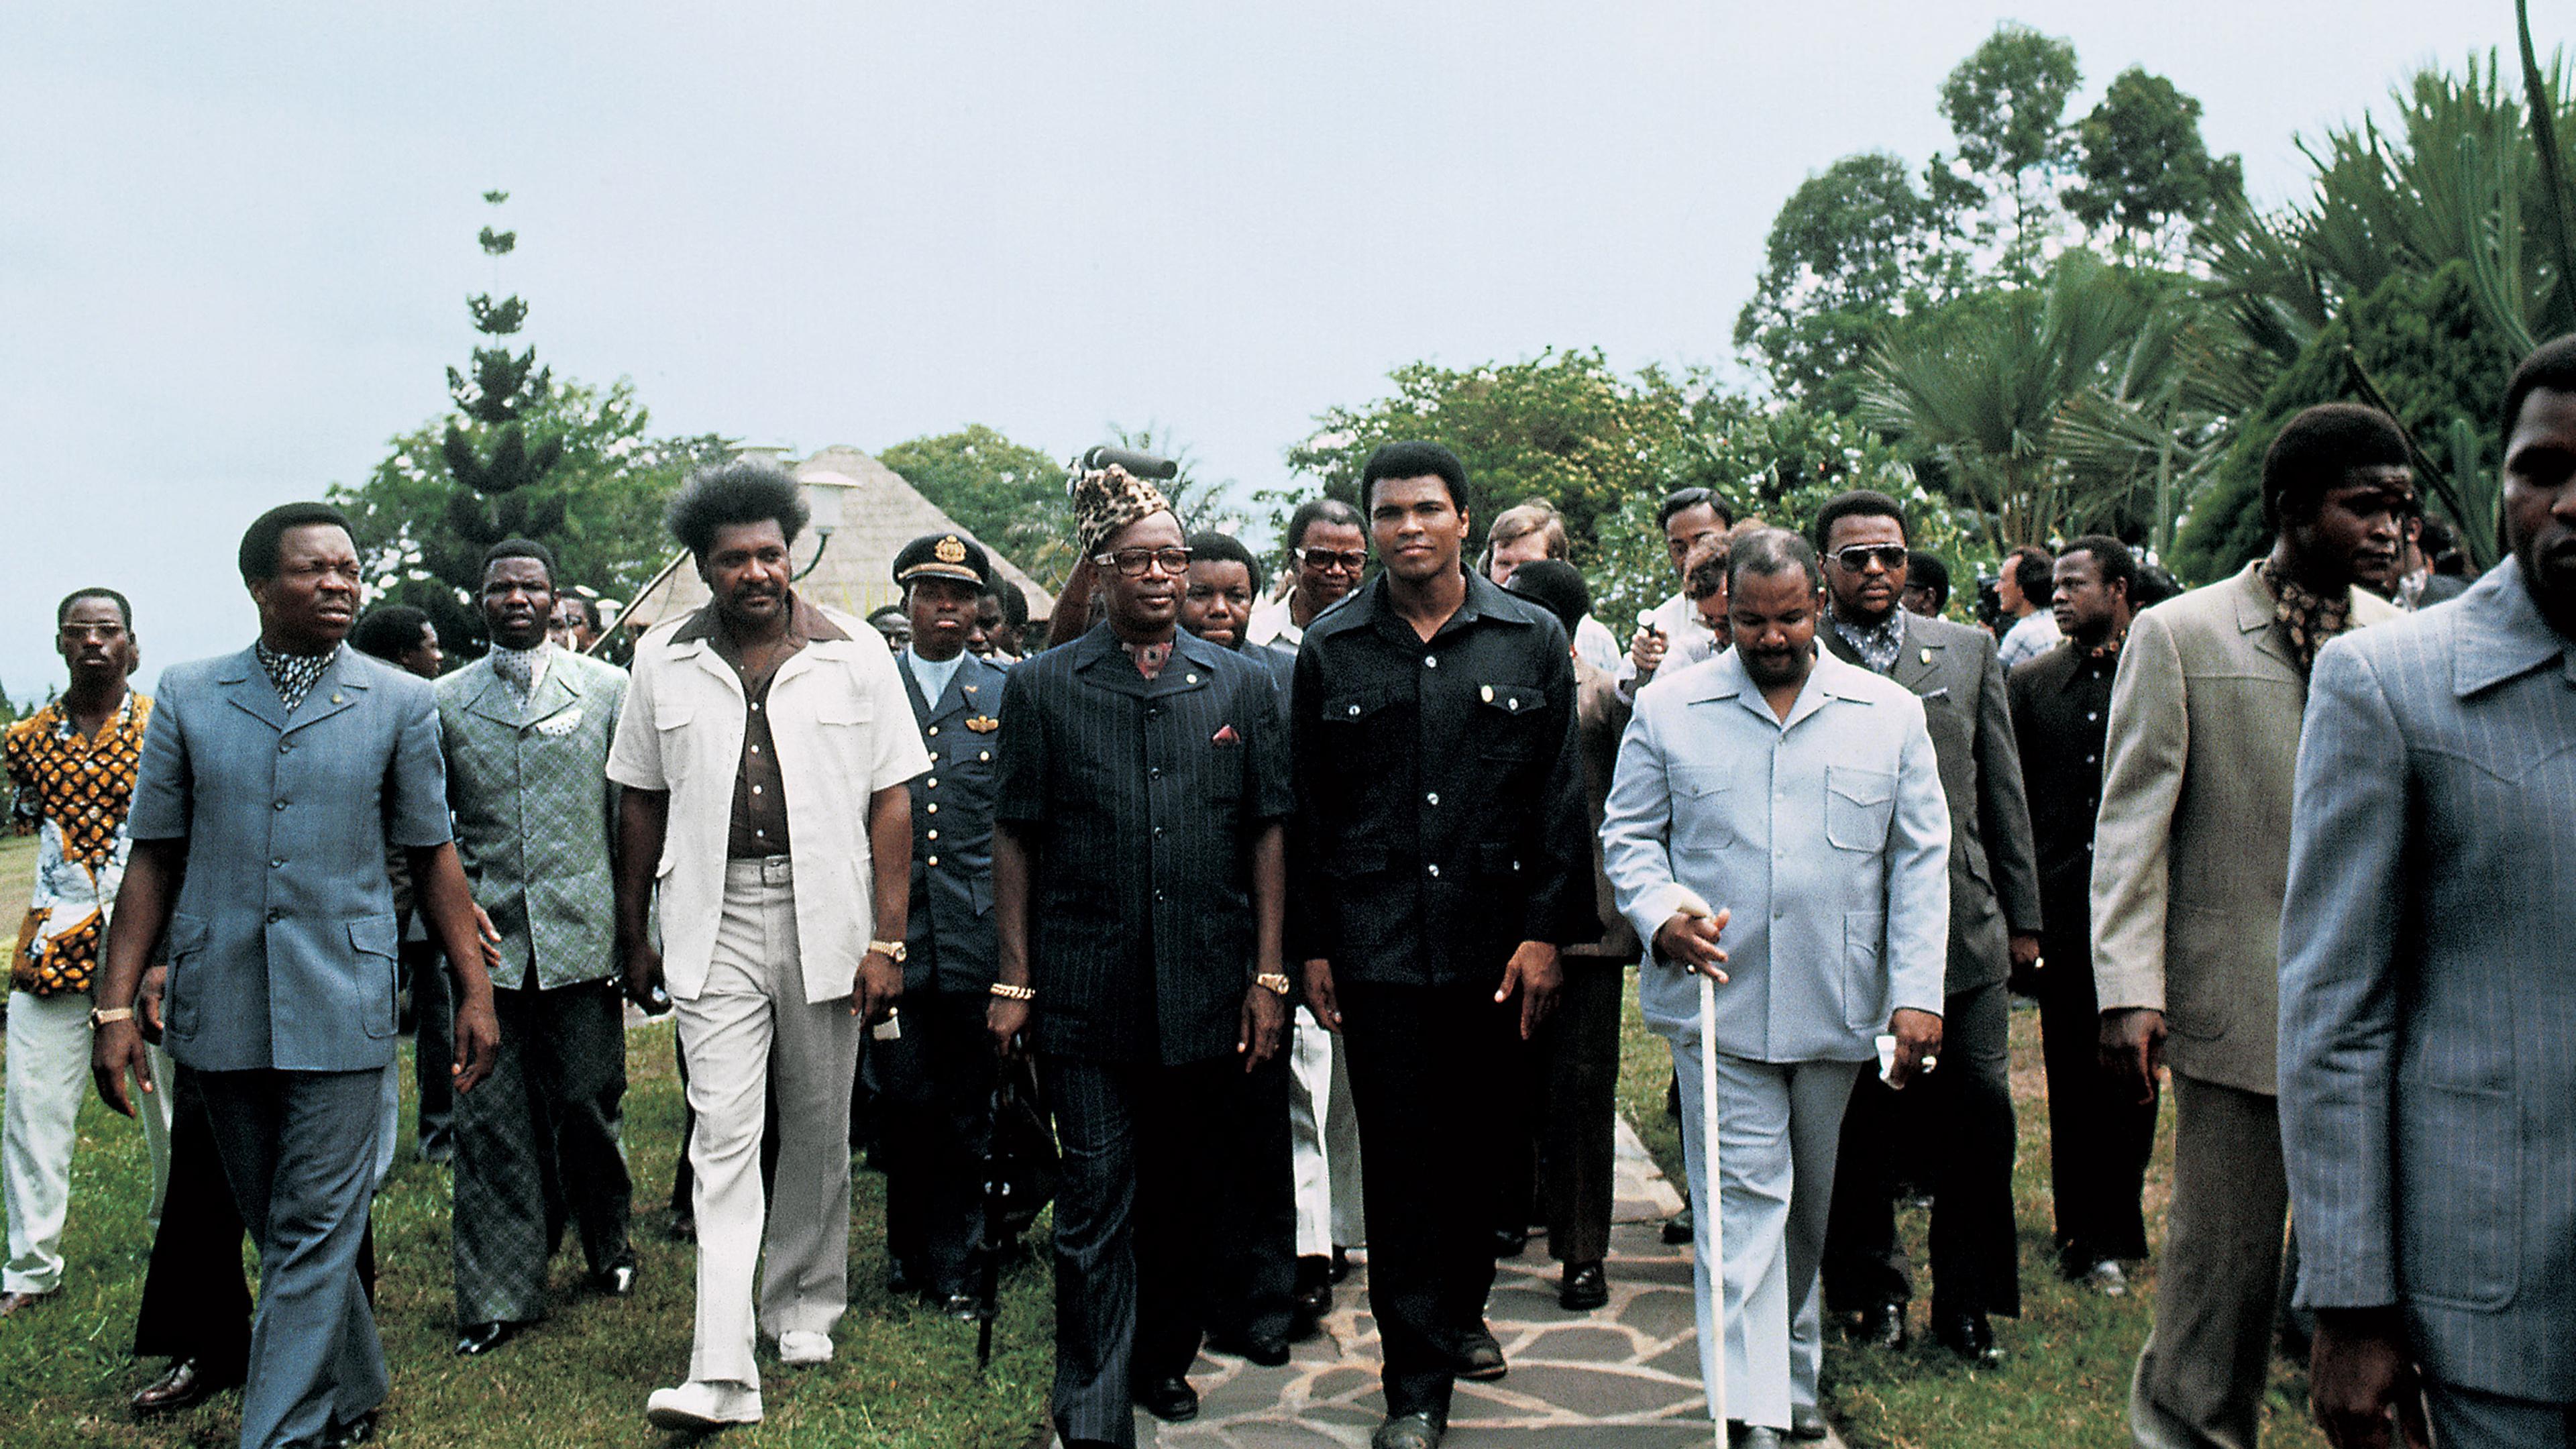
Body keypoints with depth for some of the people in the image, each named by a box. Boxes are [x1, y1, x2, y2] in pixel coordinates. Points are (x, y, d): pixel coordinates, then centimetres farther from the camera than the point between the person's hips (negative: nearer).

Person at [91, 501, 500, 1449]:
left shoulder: (401, 703, 1)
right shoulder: (187, 697, 5)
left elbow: (433, 857, 4)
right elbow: (155, 858, 6)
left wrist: (474, 990, 1)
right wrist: (116, 1005, 2)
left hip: (341, 1004, -2)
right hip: (220, 1007, 3)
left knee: (314, 1234, -3)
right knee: (276, 1225, 14)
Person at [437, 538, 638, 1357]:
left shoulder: (606, 689, 5)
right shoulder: (444, 702, 7)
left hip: (581, 934, -1)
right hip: (488, 939, 1)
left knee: (588, 1104, 6)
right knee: (491, 1121, 3)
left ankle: (608, 1248, 31)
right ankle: (499, 1296, 15)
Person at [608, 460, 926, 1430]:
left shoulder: (853, 654, 0)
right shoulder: (663, 661, 6)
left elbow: (891, 804, -1)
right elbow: (642, 804, 13)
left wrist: (887, 942, -5)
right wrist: (634, 936, 13)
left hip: (826, 918, 0)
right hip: (713, 923, 0)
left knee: (819, 1130, 12)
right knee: (723, 1139, -5)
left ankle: (804, 1305, 32)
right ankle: (722, 1374, -4)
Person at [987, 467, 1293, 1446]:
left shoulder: (1239, 685, 7)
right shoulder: (1042, 686, 2)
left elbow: (1268, 832, 7)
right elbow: (1015, 836, 3)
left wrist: (1268, 976, 2)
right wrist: (1013, 979, -1)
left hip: (1207, 991, 2)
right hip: (1084, 995, -2)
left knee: (1187, 1194, 15)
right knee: (1096, 1208, 0)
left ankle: (1166, 1360, 34)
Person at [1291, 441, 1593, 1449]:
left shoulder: (1533, 641, 3)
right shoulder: (1330, 649, 3)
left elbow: (1559, 796, 3)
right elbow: (1307, 808, 5)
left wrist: (1545, 930, -4)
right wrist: (1311, 946, 1)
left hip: (1493, 943, 1)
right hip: (1376, 946, -1)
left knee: (1475, 1140, 14)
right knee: (1399, 1157, 1)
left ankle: (1463, 1307, 38)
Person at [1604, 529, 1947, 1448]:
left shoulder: (1890, 714, 5)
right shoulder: (1669, 709, 2)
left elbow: (1921, 860, 4)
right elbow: (1628, 835, 7)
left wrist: (1917, 992, -4)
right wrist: (1661, 914, -13)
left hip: (1839, 1008, 2)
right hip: (1716, 1000, -2)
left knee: (1811, 1201, 16)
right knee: (1743, 1198, -5)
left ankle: (1795, 1374, 34)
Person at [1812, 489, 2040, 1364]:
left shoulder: (1969, 651, 10)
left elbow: (2003, 791, 12)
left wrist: (2022, 915, 10)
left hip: (1962, 923, 2)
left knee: (1981, 1113, 3)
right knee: (1860, 1121, 7)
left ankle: (1966, 1300, 20)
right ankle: (1876, 1288, 26)